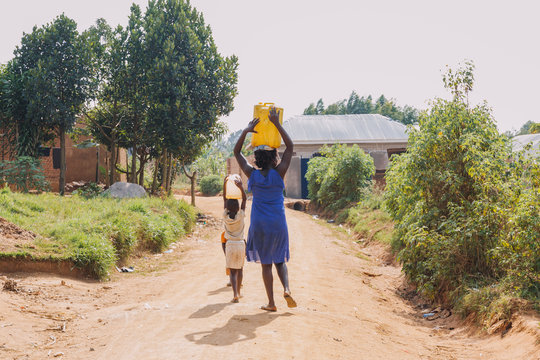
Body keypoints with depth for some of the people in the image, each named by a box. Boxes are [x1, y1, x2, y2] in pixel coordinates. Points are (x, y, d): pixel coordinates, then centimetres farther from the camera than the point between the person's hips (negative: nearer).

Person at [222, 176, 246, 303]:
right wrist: (241, 187, -15)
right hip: (240, 244, 0)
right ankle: (238, 291, 26)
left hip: (230, 245, 0)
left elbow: (225, 199, 2)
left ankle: (235, 294, -15)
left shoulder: (225, 216, -5)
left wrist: (224, 184, 4)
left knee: (232, 270, 0)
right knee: (240, 268, 17)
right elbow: (244, 199, -6)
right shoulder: (240, 215, -8)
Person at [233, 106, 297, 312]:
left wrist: (246, 131, 4)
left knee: (266, 263, 7)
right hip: (278, 225, 0)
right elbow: (290, 147, 0)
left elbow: (237, 152, 8)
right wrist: (277, 124, -2)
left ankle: (271, 303, 9)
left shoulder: (252, 175, -4)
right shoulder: (278, 173, -7)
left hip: (259, 225, 0)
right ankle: (286, 289, -6)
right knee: (279, 260, 17)